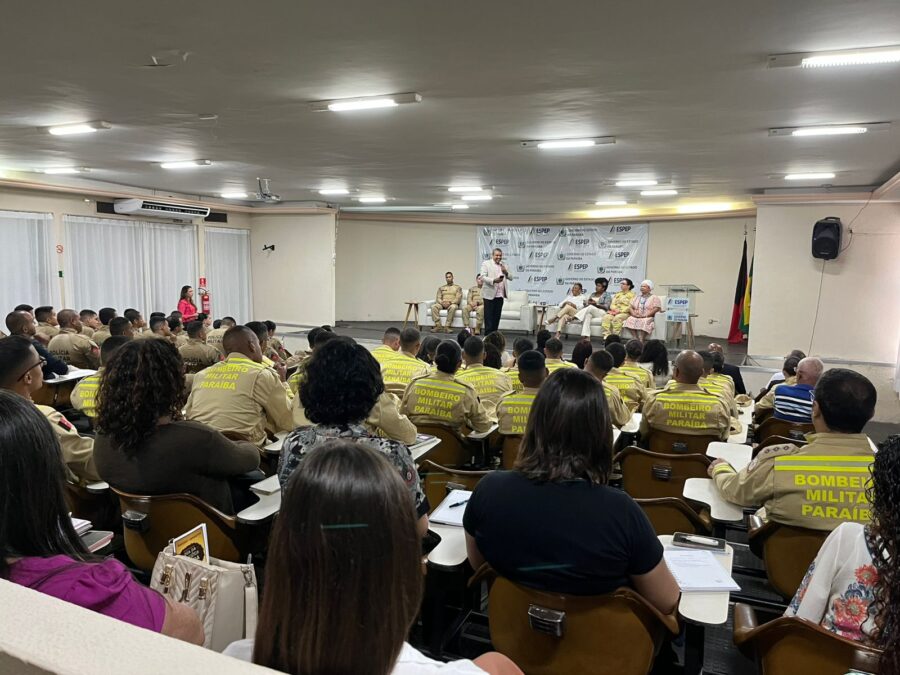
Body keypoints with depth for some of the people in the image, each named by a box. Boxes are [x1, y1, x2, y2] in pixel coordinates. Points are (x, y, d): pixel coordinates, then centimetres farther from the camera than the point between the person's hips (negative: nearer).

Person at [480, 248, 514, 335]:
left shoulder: (504, 265, 15)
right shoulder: (486, 264, 0)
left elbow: (511, 278, 12)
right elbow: (483, 277, -10)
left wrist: (506, 272, -9)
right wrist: (494, 280, -25)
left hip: (500, 295, 5)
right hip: (489, 295, -5)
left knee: (497, 317, 9)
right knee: (489, 317, -3)